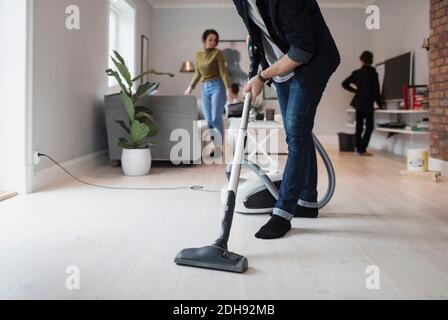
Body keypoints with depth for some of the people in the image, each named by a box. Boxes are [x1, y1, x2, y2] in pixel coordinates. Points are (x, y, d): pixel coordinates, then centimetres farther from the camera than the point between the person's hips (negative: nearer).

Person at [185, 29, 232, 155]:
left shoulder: (218, 53, -3)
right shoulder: (198, 55, 13)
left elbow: (223, 71, -9)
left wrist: (228, 88, -17)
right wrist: (191, 87, 23)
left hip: (217, 86, -6)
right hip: (205, 88, 6)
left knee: (216, 118, -12)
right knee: (208, 120, 3)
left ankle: (219, 148, -10)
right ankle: (213, 147, 8)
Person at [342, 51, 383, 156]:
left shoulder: (357, 72, 2)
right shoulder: (373, 73, -10)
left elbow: (344, 84, 4)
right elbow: (376, 91, -8)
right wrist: (380, 104, 3)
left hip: (358, 102, 5)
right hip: (368, 104, -5)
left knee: (359, 126, 12)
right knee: (369, 127, 0)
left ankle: (358, 148, 17)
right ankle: (362, 149, -8)